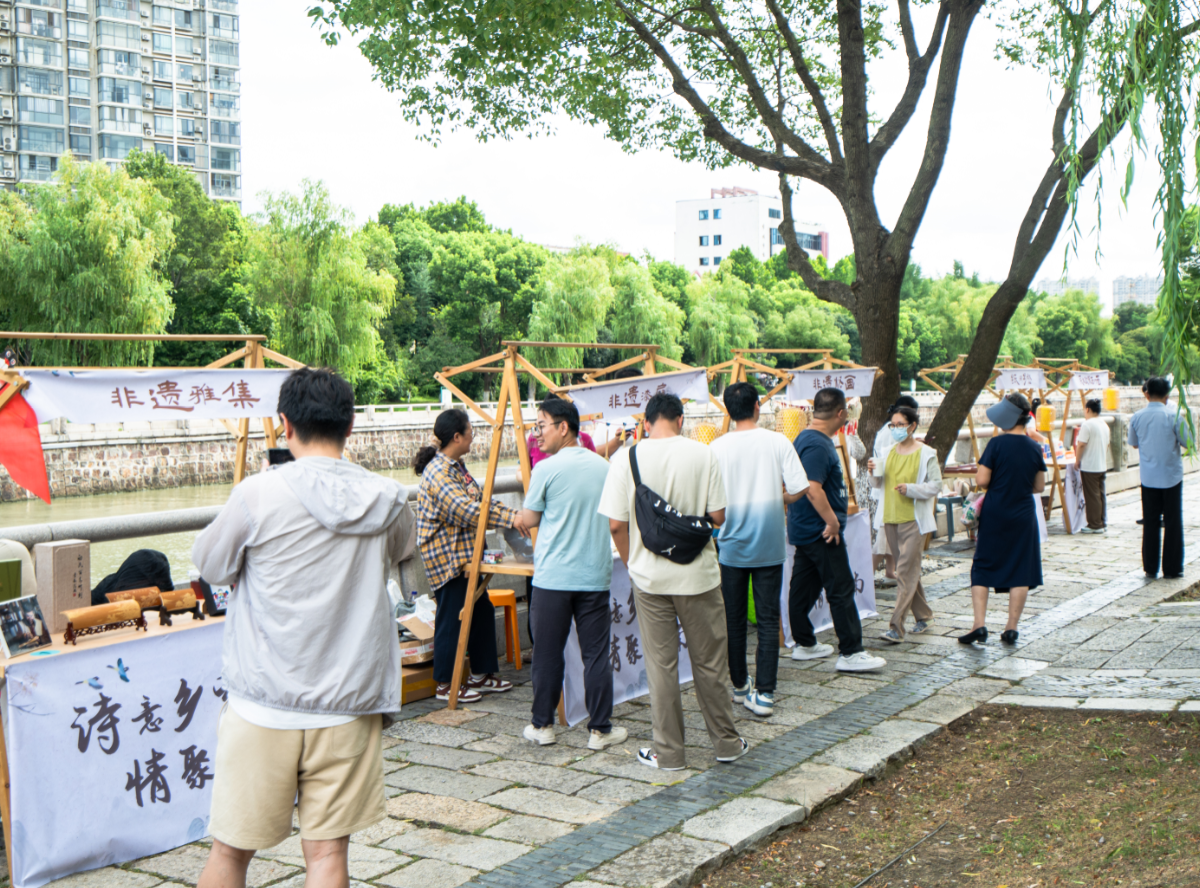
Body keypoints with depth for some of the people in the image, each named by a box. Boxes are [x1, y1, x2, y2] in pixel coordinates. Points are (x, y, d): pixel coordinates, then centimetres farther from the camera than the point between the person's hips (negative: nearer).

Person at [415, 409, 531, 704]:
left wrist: (515, 515, 3)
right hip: (447, 557, -10)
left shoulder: (457, 467, 13)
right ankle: (446, 685, 8)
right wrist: (509, 518, -33)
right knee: (452, 618, -3)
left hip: (465, 554, 10)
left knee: (482, 612, 14)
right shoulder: (438, 473, -21)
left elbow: (480, 501, 15)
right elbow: (466, 511, -30)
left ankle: (482, 674, 24)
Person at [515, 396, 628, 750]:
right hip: (595, 575, 3)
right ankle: (600, 730, 9)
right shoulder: (603, 466, 6)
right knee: (596, 654, 6)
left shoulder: (546, 469, -8)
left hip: (553, 577, -3)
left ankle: (542, 725, 17)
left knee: (548, 654, 8)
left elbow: (530, 519, 2)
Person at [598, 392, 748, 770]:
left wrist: (632, 562, 10)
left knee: (660, 665, 9)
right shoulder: (703, 455, -7)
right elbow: (718, 517, -6)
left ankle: (667, 752, 16)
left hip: (649, 577, 0)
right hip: (698, 573, 0)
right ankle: (726, 742, 24)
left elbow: (616, 524, -6)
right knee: (709, 662, 12)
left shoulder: (626, 457, -6)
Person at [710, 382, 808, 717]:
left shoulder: (718, 447, -6)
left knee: (734, 620, 12)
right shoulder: (777, 442, -6)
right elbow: (800, 488, -9)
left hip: (732, 546, 0)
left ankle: (739, 687, 24)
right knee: (768, 619, 4)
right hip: (769, 545, 0)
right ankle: (764, 694, 2)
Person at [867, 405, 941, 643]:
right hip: (890, 518, 6)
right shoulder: (888, 452, 11)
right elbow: (878, 485, 15)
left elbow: (936, 485, -7)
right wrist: (874, 473, -6)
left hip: (913, 519, -6)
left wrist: (910, 488, -20)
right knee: (909, 570, 13)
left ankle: (896, 627, -13)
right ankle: (923, 615, 28)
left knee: (906, 572, -10)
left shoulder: (926, 454, -4)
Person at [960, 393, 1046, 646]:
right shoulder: (1034, 448, 0)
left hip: (994, 514, -3)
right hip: (1023, 516, 3)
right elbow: (1039, 486, 7)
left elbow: (982, 480, -14)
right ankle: (1011, 628, 10)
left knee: (982, 569, 7)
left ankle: (980, 624, -2)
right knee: (1021, 571, 9)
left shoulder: (997, 444, -13)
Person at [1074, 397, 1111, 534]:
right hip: (1102, 466, 8)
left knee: (1092, 496, -3)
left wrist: (1077, 461, -5)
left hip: (1089, 466, -8)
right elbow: (1106, 445, 17)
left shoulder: (1087, 424, -16)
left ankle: (1095, 525, 0)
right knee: (1101, 494, 13)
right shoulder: (1104, 424, 10)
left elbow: (1081, 445, -17)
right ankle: (1103, 523, 18)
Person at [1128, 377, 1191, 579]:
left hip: (1148, 477, 2)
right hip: (1171, 476, -2)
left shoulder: (1137, 417, -2)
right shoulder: (1175, 416, -12)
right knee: (1172, 522, 6)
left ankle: (1150, 568, 11)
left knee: (1150, 523, 9)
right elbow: (1187, 443, -5)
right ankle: (1172, 568, 9)